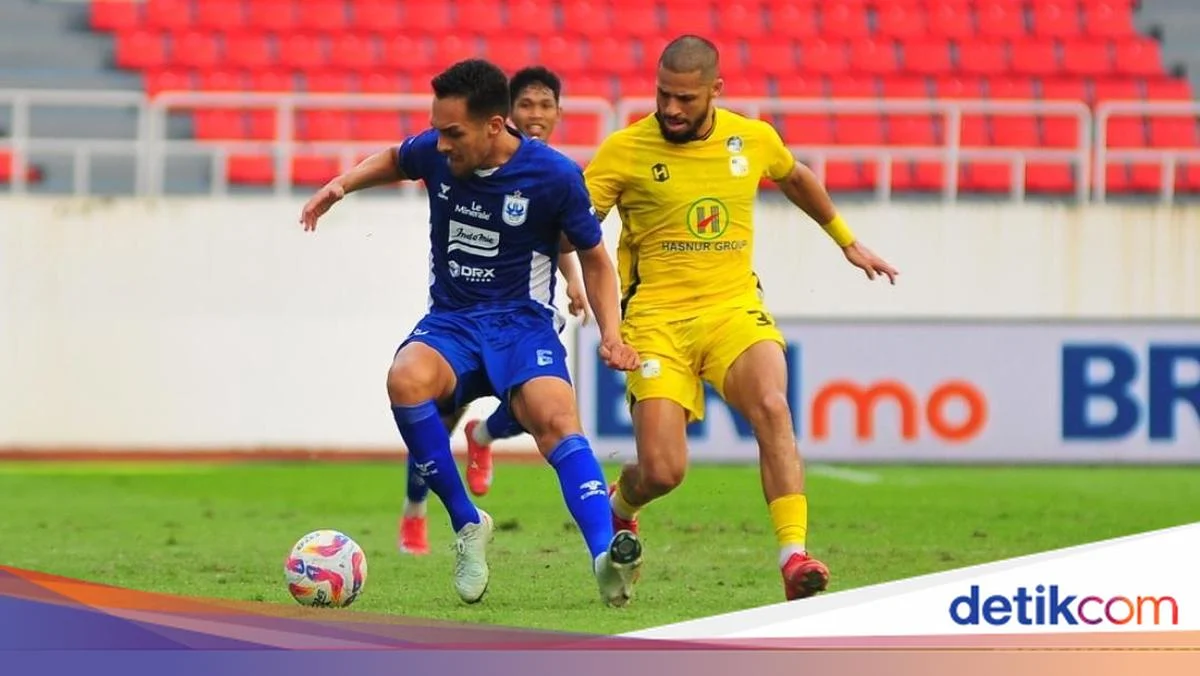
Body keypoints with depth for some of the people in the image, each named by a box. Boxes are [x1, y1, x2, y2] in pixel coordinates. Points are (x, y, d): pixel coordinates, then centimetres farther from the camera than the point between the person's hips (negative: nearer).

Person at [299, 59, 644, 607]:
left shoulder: (554, 176, -11)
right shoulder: (434, 152, -2)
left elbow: (594, 257, 5)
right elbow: (394, 160, 25)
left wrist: (611, 333, -8)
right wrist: (341, 185, 8)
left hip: (524, 322, -3)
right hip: (450, 322, 3)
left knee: (554, 418, -34)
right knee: (406, 380, -33)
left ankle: (605, 557, -48)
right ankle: (467, 525, -17)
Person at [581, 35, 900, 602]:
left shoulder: (754, 140, 5)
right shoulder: (625, 150, -6)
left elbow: (796, 178, 27)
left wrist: (847, 241, 38)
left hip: (734, 307, 2)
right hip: (658, 316, -2)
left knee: (772, 408, -29)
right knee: (661, 472, -12)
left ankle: (794, 558, -32)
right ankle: (617, 508, 27)